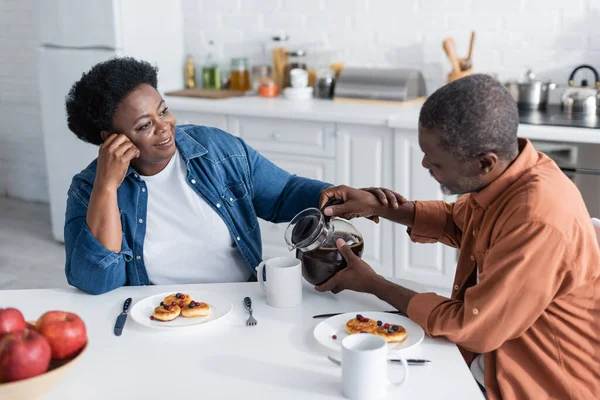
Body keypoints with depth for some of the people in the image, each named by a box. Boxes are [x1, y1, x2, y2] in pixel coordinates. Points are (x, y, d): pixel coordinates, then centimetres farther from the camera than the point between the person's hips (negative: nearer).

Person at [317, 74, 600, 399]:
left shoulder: (538, 221, -33)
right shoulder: (505, 172, -8)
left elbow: (470, 326, -25)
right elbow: (459, 222, 14)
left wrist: (373, 284, -14)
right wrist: (379, 206, 0)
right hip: (493, 357, 7)